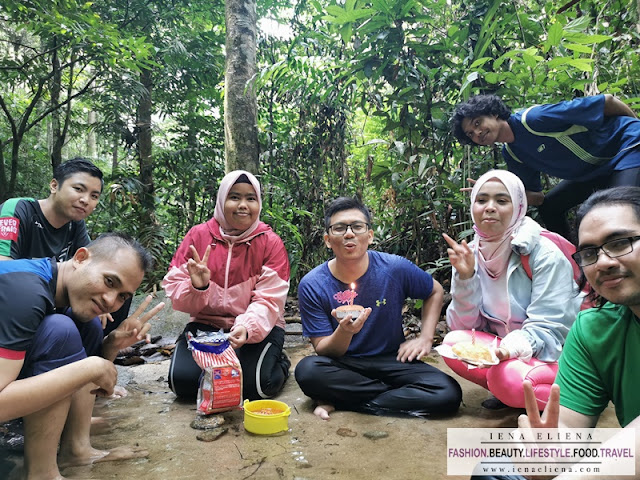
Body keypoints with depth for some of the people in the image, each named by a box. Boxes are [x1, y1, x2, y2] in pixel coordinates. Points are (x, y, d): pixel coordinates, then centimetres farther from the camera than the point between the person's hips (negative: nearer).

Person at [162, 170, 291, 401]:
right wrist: (197, 287, -25)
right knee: (182, 379, -19)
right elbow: (174, 290, -2)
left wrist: (247, 329, -32)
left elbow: (268, 301, -13)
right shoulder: (198, 235, -2)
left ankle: (278, 361, 12)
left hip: (258, 328, -2)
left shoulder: (270, 242, -7)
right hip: (206, 324, 2)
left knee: (255, 384, -24)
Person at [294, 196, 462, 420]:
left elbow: (435, 291, 10)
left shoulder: (395, 268, -11)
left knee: (449, 393, -23)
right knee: (307, 370, -33)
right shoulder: (312, 285, -13)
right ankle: (402, 395, -12)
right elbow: (323, 350, -11)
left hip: (392, 360, 1)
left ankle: (339, 401, -14)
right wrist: (344, 331, -33)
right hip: (343, 365, 0)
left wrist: (425, 338, -2)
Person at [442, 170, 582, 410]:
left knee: (508, 376, -33)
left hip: (553, 353, -4)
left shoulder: (545, 254, -19)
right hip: (502, 348, 4)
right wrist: (465, 276, -23)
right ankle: (506, 392, -1)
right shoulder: (471, 255, -5)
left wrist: (511, 349, -38)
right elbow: (463, 325, -8)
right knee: (453, 343, -22)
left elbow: (548, 329, -19)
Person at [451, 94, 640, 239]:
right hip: (595, 169, 8)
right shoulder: (511, 154, 0)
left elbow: (608, 102, -19)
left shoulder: (534, 118, -25)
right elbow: (537, 197, 3)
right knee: (548, 207, 11)